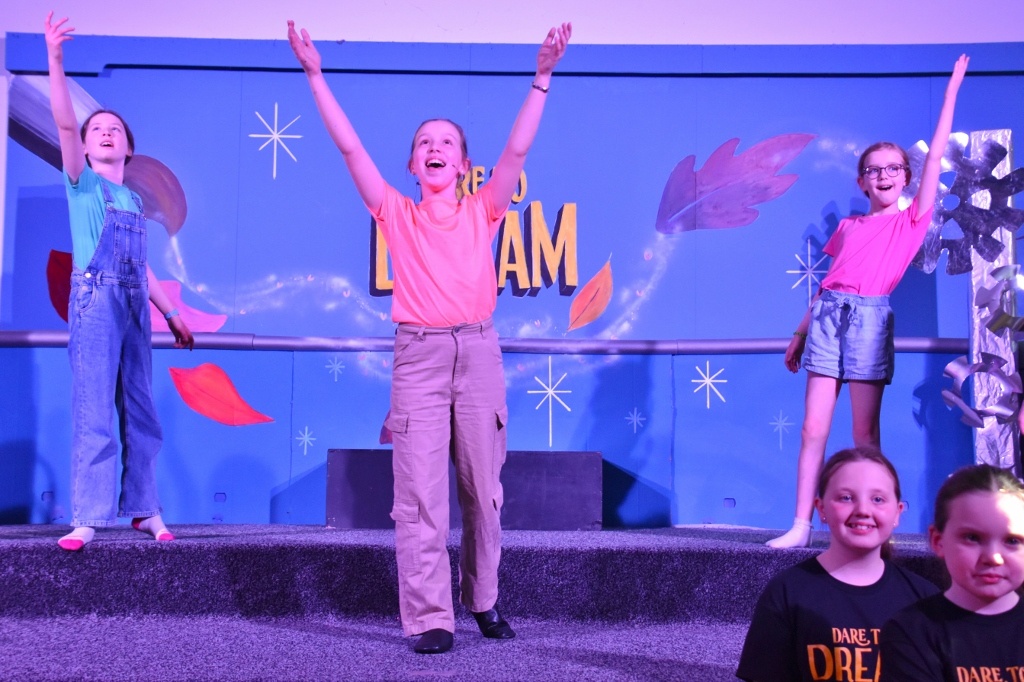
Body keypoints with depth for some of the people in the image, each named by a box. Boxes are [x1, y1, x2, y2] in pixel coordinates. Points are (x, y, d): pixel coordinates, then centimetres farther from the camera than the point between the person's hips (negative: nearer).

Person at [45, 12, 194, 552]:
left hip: (134, 306, 5)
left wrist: (172, 315, 22)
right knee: (93, 411, -9)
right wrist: (55, 61, -20)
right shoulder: (82, 182, 7)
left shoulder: (134, 200, 20)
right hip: (95, 299, -5)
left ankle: (144, 508, 14)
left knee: (140, 411, 6)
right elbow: (64, 123, -8)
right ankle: (88, 518, -6)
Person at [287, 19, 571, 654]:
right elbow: (351, 148, 6)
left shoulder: (482, 213, 11)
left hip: (478, 350, 1)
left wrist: (542, 78, -1)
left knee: (483, 488, 8)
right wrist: (316, 76, 2)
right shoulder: (397, 214, 10)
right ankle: (430, 618, 1)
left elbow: (516, 152, 4)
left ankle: (484, 601, 24)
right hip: (418, 353, -1)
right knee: (420, 493, -5)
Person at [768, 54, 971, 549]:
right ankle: (801, 526, 0)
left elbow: (935, 157, 5)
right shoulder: (848, 227, 18)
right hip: (829, 315, 3)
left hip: (869, 317, -3)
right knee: (813, 428, -2)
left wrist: (951, 92, 6)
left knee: (865, 433, -1)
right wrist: (800, 332, 15)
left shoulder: (911, 220, 9)